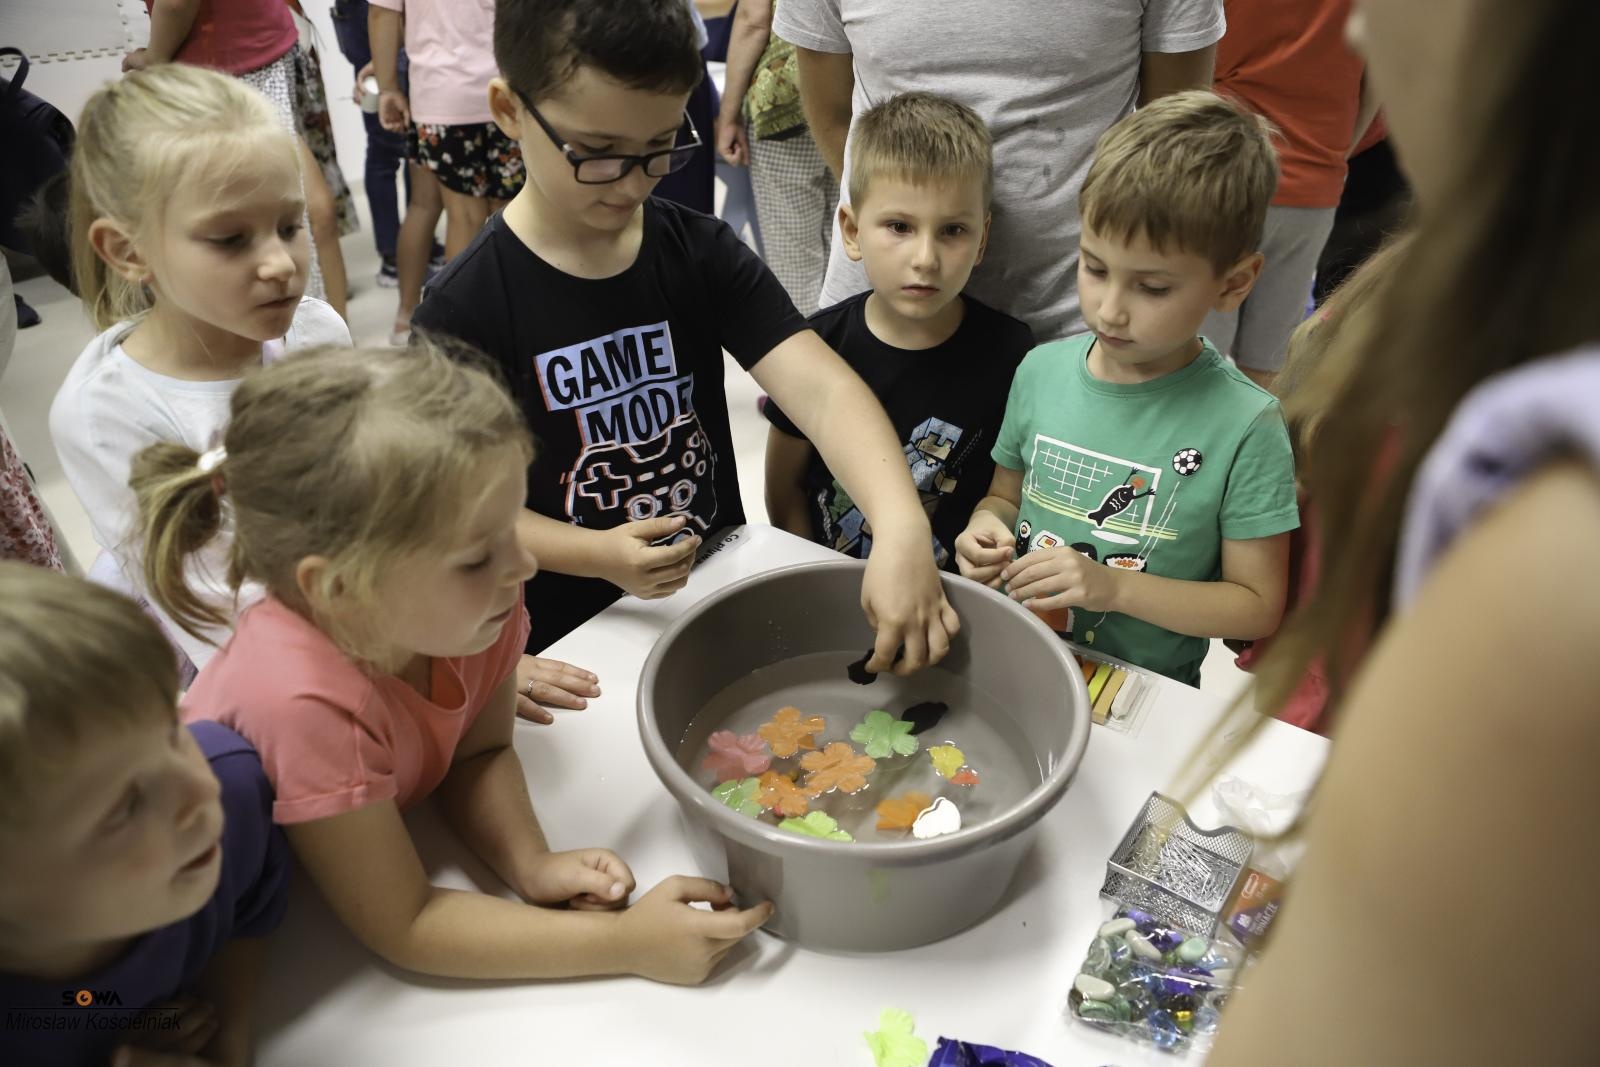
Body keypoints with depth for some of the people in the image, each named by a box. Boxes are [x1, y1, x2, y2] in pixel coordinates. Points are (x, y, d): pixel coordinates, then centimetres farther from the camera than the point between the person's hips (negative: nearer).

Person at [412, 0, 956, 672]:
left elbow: (821, 390, -18)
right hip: (573, 641, -2)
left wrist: (901, 530, -35)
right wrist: (596, 554, -25)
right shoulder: (462, 313, -13)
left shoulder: (704, 256, -5)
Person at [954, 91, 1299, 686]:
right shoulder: (1041, 370, -1)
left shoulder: (1244, 426, -13)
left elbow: (1258, 606, -8)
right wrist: (987, 526, -8)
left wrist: (1114, 586, -19)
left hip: (1146, 690, 0)